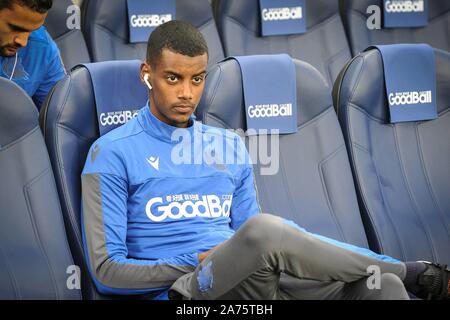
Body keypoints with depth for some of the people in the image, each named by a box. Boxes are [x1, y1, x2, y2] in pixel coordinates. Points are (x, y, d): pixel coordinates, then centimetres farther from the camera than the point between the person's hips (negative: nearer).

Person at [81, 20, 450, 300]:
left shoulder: (230, 146, 20)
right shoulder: (112, 154, 4)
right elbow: (106, 269, -2)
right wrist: (199, 263, -9)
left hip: (260, 288, 6)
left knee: (381, 286, -22)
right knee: (264, 228, -36)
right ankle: (413, 273, -18)